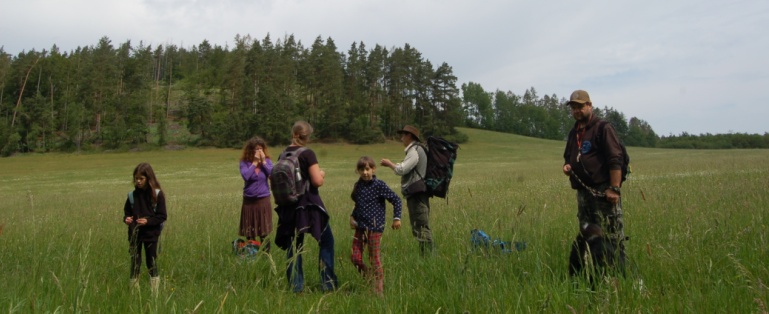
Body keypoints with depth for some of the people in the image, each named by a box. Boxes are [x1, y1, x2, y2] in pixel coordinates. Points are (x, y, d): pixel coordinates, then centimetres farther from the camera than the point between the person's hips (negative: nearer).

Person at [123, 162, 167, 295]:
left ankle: (155, 294, 13)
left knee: (152, 264, 5)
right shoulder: (132, 194, 2)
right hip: (134, 234, 3)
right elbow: (126, 211, 12)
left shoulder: (157, 194, -8)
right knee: (134, 264, 8)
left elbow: (162, 216, -8)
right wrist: (126, 218, -10)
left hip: (151, 234, -3)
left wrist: (148, 221, -22)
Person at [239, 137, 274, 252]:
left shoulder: (267, 161, -1)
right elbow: (246, 176, -22)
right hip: (249, 201, 0)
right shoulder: (244, 162, -5)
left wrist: (263, 162, -16)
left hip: (263, 200, 0)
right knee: (249, 234, 8)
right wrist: (254, 162, -17)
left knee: (264, 233, 3)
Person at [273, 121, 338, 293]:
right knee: (326, 241, 9)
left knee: (294, 246, 12)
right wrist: (321, 174, 5)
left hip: (289, 207, 5)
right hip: (308, 204, -5)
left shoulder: (283, 154, 5)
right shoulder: (308, 154, -13)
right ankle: (328, 283, 9)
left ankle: (295, 286, 13)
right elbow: (317, 181, -16)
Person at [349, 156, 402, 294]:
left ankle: (379, 288, 14)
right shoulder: (358, 185, 8)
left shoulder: (379, 185, -9)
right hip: (360, 227, 6)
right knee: (355, 257, 1)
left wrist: (396, 217, -9)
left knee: (374, 258, 1)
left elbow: (396, 200, -6)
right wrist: (352, 217, 10)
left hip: (374, 227, -5)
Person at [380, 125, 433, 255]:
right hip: (416, 194, 11)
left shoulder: (415, 150, -12)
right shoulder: (416, 150, 20)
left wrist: (390, 164, -1)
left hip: (416, 194, -11)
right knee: (421, 227, 12)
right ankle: (427, 256, 16)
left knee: (421, 227, -10)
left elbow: (401, 170, -17)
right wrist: (391, 164, 16)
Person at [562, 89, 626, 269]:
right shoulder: (574, 132, 19)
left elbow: (615, 160, -13)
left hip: (603, 192, -8)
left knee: (611, 238, -8)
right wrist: (567, 166, 8)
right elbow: (568, 156, 32)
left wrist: (614, 189, -20)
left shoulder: (603, 128, -6)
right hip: (583, 192, 8)